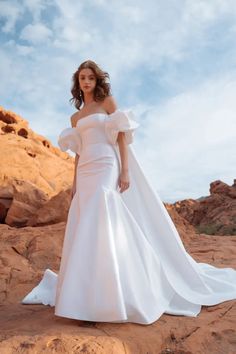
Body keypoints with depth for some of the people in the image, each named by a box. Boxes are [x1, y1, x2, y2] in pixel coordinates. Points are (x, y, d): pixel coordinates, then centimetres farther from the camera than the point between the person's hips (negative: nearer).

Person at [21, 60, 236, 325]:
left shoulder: (108, 102, 7)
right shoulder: (75, 118, 22)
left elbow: (121, 136, -3)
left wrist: (125, 170, -14)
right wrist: (74, 183, 13)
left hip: (106, 168, -6)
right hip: (85, 172, 6)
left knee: (102, 224, -18)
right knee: (83, 230, 3)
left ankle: (111, 297, -9)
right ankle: (86, 292, 15)